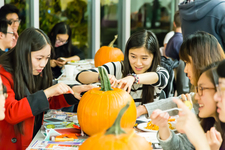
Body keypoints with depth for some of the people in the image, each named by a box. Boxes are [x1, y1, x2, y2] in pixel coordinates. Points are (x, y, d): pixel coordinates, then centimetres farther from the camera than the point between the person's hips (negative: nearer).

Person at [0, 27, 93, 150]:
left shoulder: (36, 73, 8)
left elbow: (51, 102, 18)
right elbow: (10, 113, -26)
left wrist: (72, 93, -1)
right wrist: (47, 93, -27)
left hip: (36, 139, 7)